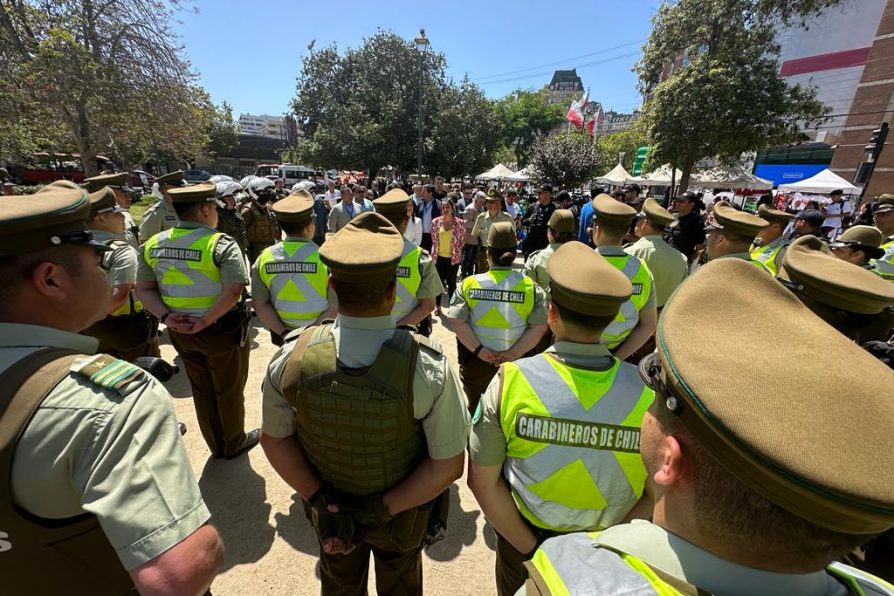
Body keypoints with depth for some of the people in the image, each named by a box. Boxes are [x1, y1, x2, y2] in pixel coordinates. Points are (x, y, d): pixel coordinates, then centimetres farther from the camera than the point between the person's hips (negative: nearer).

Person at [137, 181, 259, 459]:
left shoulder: (153, 244, 1)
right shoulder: (222, 244, -19)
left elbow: (143, 289, 2)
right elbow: (233, 291, -29)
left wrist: (165, 317, -7)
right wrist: (205, 321, -21)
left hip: (180, 332, 6)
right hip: (222, 331, -6)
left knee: (201, 390, 21)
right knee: (229, 390, 14)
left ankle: (216, 445, 39)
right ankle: (234, 444, 35)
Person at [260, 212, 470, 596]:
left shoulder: (291, 358, -30)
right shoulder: (428, 366, -37)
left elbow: (275, 438, -14)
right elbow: (448, 465, -26)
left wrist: (323, 503, -12)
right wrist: (384, 509, -18)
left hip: (327, 509, 2)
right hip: (403, 514, -1)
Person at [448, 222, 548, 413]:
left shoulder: (469, 283, -10)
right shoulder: (530, 286, -8)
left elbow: (456, 321, -14)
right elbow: (539, 327, -11)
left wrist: (478, 350, -12)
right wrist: (513, 353, -11)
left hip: (475, 359, 0)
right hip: (514, 362, 1)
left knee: (475, 405, 22)